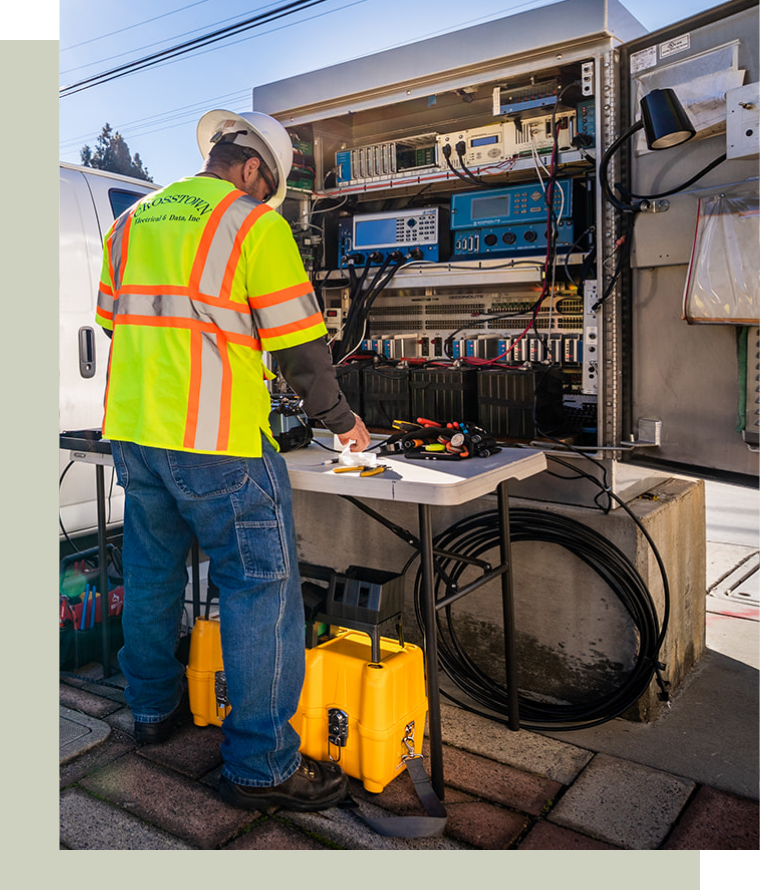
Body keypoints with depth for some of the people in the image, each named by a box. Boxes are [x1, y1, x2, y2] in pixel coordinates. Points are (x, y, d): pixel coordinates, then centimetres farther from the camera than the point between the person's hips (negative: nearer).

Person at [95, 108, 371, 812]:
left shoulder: (131, 221, 15)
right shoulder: (255, 223, -6)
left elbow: (113, 324, 20)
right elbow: (299, 347, -9)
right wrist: (341, 421, 5)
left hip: (131, 433, 8)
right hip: (219, 444, -7)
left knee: (151, 575, 21)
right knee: (261, 592, 0)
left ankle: (153, 707, 38)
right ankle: (261, 764, 7)